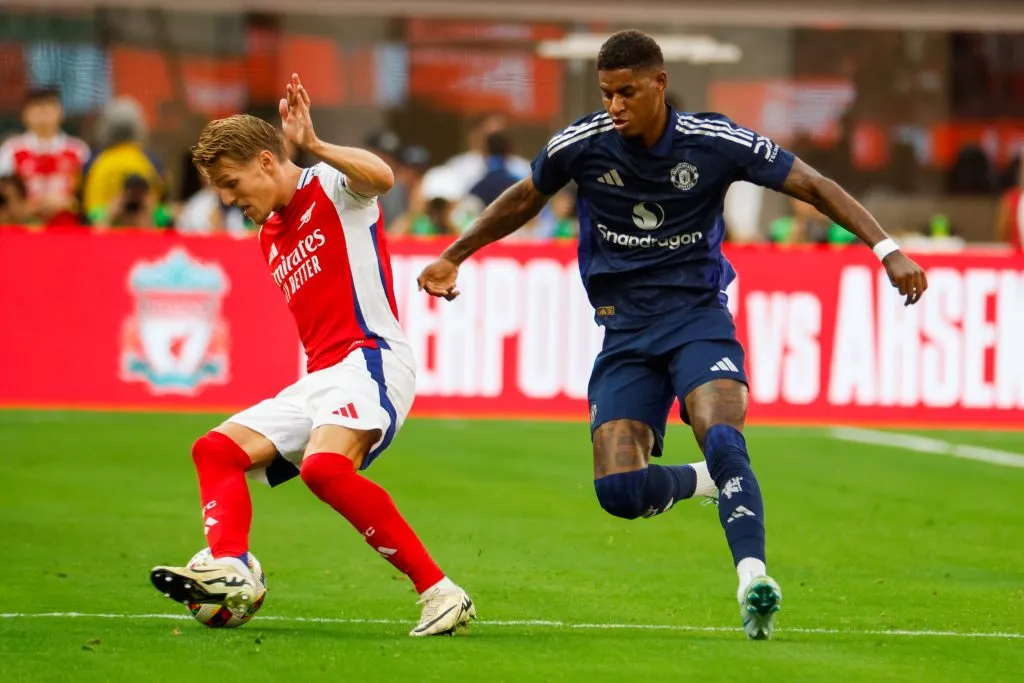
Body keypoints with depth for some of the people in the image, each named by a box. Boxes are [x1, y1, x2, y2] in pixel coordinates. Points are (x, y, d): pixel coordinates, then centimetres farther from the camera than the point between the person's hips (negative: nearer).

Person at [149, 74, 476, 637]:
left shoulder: (331, 187, -1)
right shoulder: (270, 237, 24)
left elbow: (381, 176, -27)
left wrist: (315, 147, -37)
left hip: (370, 357, -10)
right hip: (319, 376, 10)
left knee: (323, 465, -33)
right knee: (215, 450, 2)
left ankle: (439, 591, -30)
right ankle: (229, 569, -22)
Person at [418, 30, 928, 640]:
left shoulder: (715, 143, -9)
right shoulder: (582, 145, -4)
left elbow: (812, 186, -4)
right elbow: (524, 201, 16)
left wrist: (887, 250, -13)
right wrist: (453, 259, 22)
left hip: (698, 316, -2)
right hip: (625, 331, 2)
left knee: (723, 438, -32)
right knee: (619, 489, -15)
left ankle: (753, 579, -36)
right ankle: (703, 481, 17)